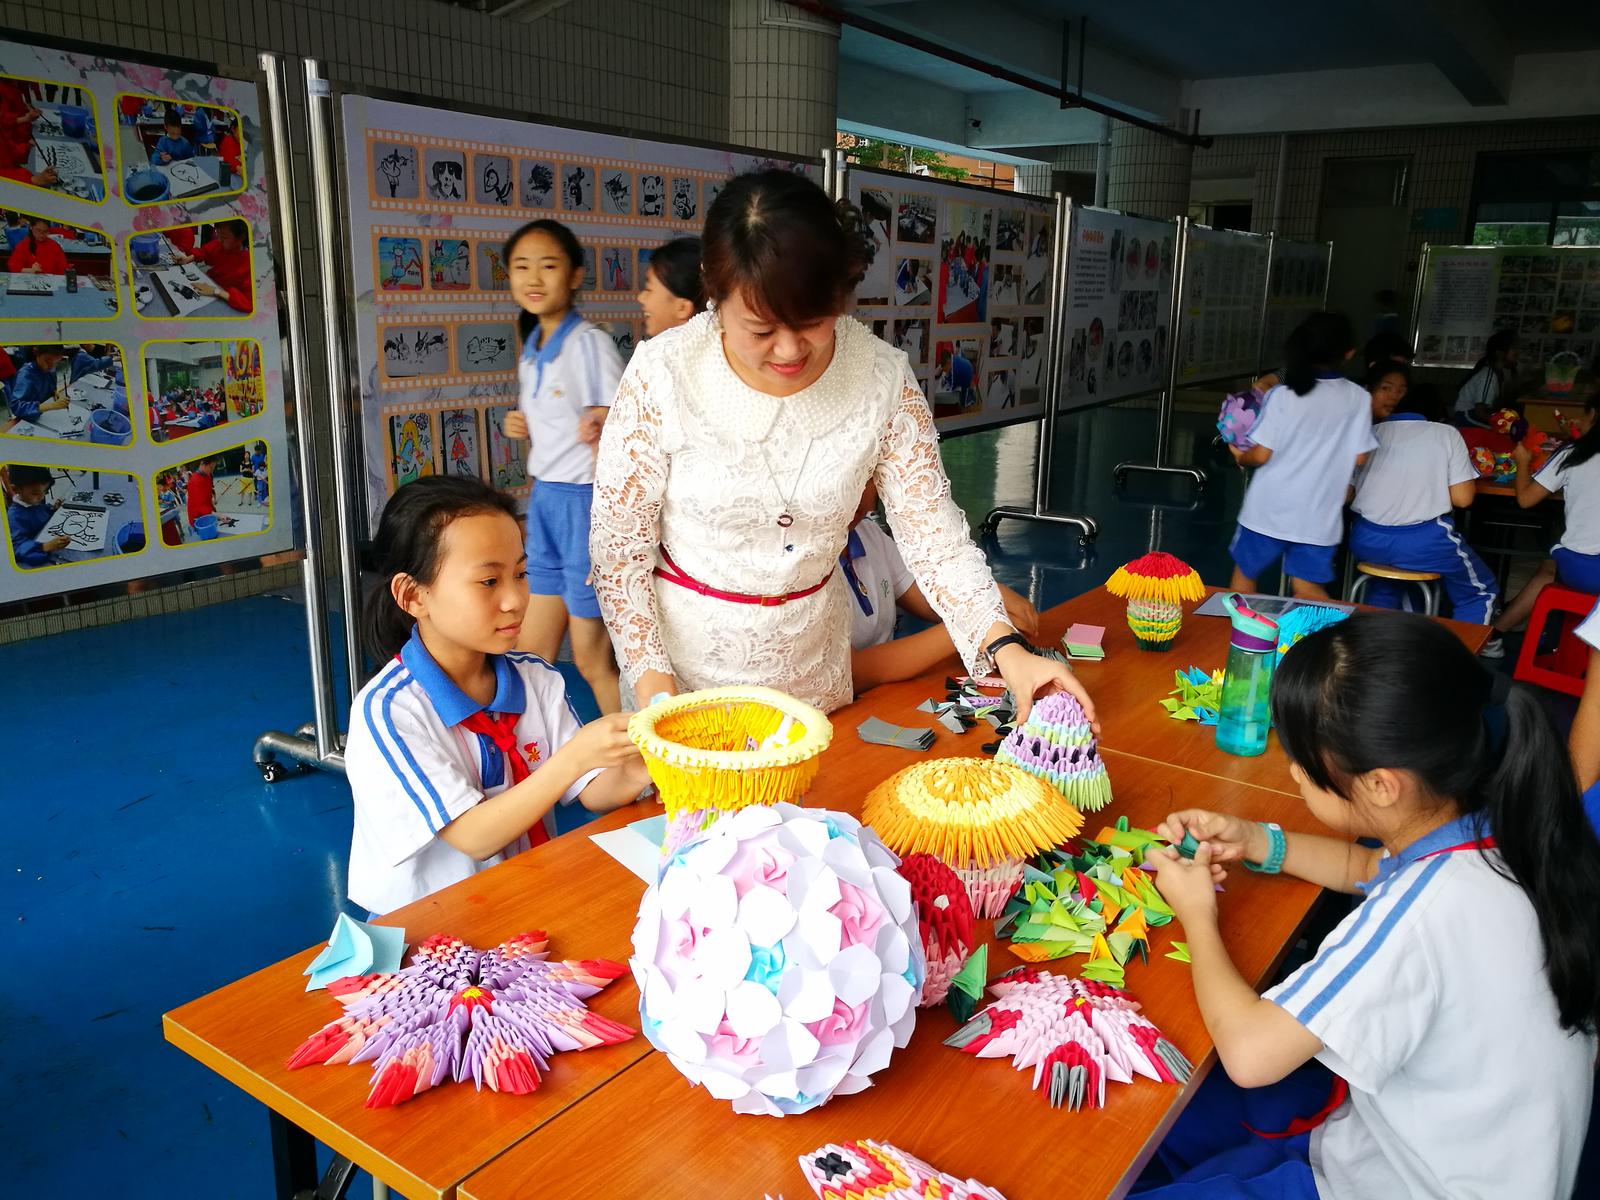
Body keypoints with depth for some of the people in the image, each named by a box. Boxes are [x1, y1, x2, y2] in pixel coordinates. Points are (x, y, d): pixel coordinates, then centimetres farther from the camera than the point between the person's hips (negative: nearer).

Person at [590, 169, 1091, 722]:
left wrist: (1005, 649, -26)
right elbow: (620, 546, -14)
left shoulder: (884, 379, -14)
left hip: (812, 658, 2)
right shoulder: (662, 374, -20)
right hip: (682, 653, -2)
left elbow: (934, 532, -12)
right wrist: (654, 690, -19)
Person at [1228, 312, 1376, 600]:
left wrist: (1240, 456, 10)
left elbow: (1261, 455, -11)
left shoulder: (1282, 394, -12)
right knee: (1308, 588, 12)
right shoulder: (1359, 398, -5)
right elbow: (1359, 458, 0)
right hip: (1318, 516, 2)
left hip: (1270, 510, -2)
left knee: (1244, 575, 18)